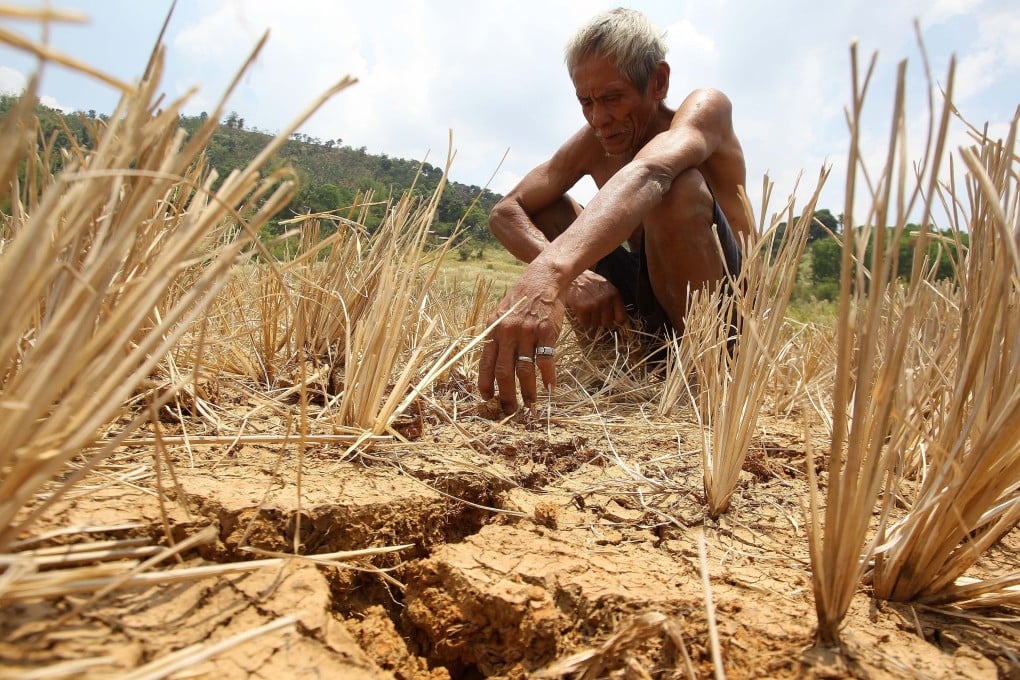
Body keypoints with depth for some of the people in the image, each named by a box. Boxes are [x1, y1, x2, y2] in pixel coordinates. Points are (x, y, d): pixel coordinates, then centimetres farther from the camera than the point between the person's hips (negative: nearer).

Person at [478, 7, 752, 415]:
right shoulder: (593, 143, 1)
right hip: (640, 305, 5)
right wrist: (569, 276, -26)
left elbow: (649, 173, -39)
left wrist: (551, 271, -58)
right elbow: (505, 213, -6)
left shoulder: (705, 109, -15)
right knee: (542, 207, 0)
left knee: (678, 186, -32)